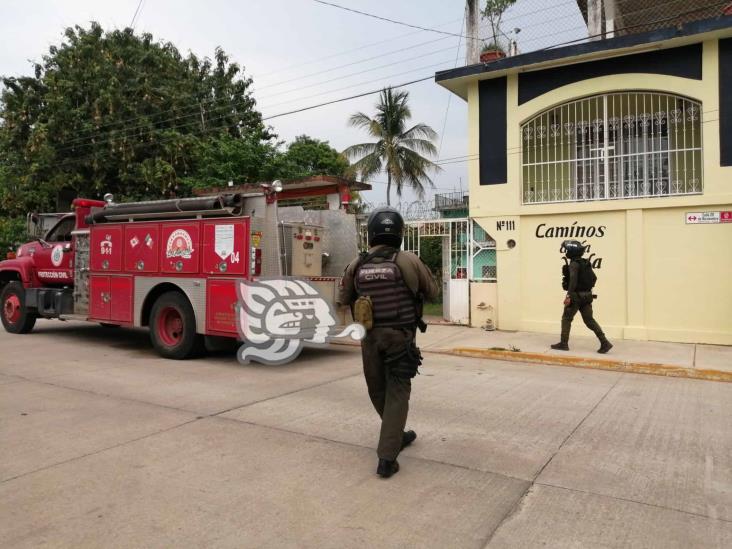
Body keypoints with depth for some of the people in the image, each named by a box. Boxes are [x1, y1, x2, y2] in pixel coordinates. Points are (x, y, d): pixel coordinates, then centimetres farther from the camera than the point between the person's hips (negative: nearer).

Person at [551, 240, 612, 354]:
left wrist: (569, 296, -25)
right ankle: (605, 342, 1)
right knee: (589, 320, 8)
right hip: (586, 296, 8)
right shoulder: (585, 263, 13)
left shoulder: (574, 264, -13)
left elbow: (573, 280, -24)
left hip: (576, 296, -8)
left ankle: (563, 344, 10)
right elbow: (594, 278, 18)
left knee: (566, 319, 5)